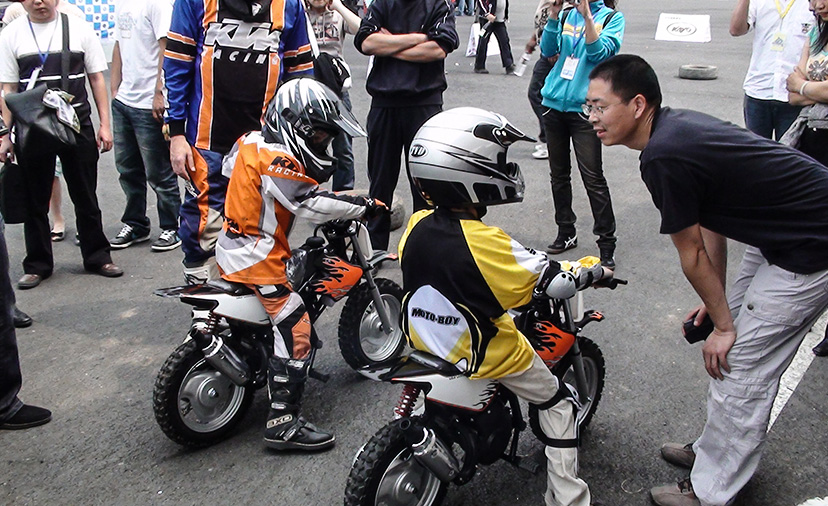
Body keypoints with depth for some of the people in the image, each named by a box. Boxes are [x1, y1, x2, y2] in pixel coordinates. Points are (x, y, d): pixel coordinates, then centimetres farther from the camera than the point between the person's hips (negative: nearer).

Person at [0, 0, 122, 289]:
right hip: (31, 130, 0)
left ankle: (96, 257, 24)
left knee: (86, 197, 9)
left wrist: (104, 124, 1)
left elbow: (97, 78, 5)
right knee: (35, 201, 8)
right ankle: (37, 265, 22)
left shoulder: (79, 28, 3)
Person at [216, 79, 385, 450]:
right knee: (295, 332, -11)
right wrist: (365, 206, -15)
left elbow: (229, 166, 24)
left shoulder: (250, 141, 6)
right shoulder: (278, 162, -22)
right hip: (258, 260, -10)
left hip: (231, 249, 10)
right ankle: (283, 422, -11)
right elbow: (313, 204, -23)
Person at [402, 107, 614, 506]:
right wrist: (596, 272, -5)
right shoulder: (484, 243, -29)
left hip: (424, 341, 6)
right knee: (556, 401, 14)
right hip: (487, 354, -6)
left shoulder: (417, 226, -10)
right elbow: (554, 279, -24)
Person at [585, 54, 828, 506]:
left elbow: (692, 255, -14)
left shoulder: (663, 156, -26)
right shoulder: (677, 125, 4)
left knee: (738, 365, -3)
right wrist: (716, 303, 16)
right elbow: (710, 222, 11)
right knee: (741, 340, 18)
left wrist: (723, 325, -3)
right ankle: (716, 451, 35)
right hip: (783, 232, 10)